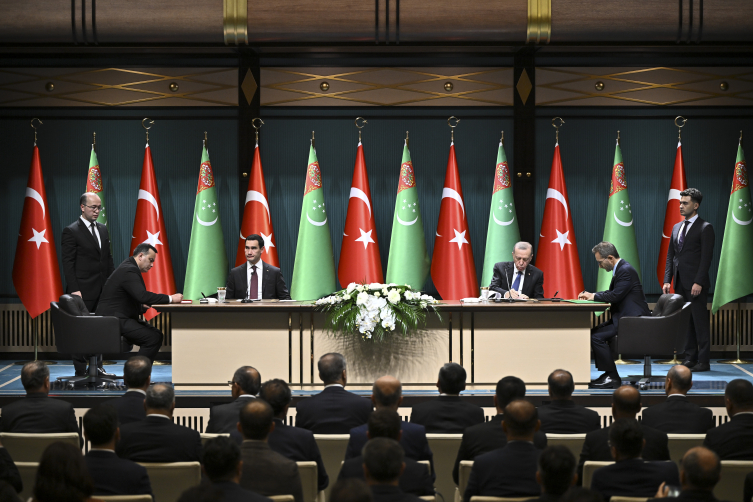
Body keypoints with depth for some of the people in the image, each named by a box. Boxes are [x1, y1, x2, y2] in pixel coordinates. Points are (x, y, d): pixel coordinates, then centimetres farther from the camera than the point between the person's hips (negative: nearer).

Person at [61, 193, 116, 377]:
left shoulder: (103, 230, 14)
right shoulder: (71, 231, -6)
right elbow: (68, 263, -10)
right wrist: (74, 290, -16)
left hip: (103, 290, 7)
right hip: (83, 291, -7)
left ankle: (97, 368, 18)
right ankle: (81, 372, 2)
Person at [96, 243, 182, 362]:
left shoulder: (130, 268, 17)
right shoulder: (128, 270, -17)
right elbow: (142, 296, -29)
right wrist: (170, 298, -25)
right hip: (114, 320, -11)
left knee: (157, 334, 4)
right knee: (153, 338, -20)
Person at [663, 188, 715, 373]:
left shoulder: (705, 228, -5)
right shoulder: (676, 228, 17)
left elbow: (706, 257, -11)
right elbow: (670, 255, 17)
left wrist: (698, 282, -17)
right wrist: (667, 280, 7)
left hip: (695, 284, -7)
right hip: (680, 283, 7)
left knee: (699, 322, -5)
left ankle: (703, 361, -2)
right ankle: (690, 358, 12)